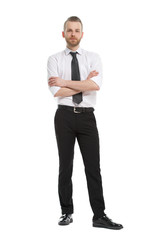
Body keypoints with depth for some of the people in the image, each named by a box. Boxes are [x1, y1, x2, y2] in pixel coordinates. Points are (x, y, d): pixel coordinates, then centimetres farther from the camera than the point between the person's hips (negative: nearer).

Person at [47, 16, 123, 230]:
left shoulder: (93, 58, 6)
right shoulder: (54, 60, 4)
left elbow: (96, 85, -13)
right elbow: (56, 92, -11)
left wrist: (65, 82, -11)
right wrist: (84, 83, -8)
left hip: (87, 117, 1)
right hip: (65, 116, 0)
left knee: (93, 167, 1)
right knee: (65, 166, 8)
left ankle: (99, 216, 8)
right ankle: (67, 212, 21)